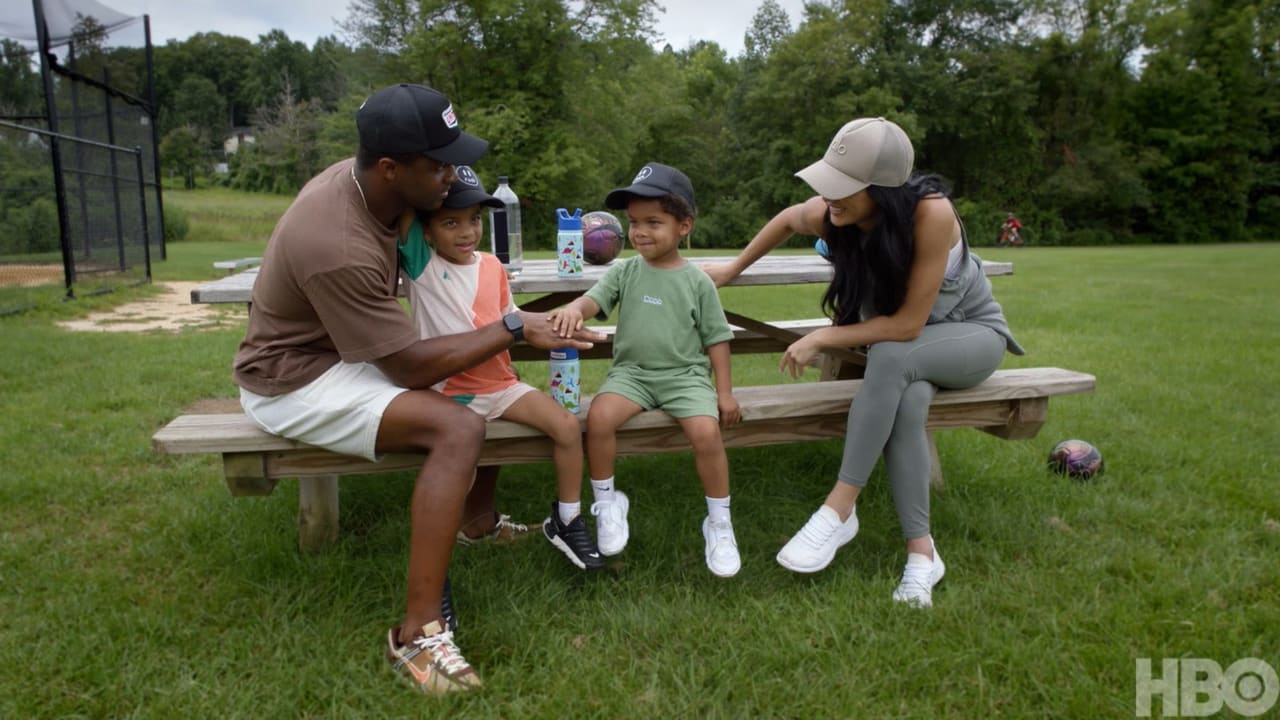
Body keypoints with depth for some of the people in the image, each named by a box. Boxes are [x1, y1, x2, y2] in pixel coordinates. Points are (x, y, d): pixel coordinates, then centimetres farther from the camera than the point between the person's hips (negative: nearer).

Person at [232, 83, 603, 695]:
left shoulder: (366, 178, -8)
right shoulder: (337, 247, -34)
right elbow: (411, 368, -29)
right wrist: (513, 330, -23)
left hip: (346, 348, 9)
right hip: (295, 378, -9)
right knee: (458, 429, -29)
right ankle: (418, 634, -23)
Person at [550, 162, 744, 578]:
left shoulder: (697, 281, 0)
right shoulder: (625, 271, 5)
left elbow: (716, 338, 4)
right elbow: (595, 298, -11)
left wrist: (724, 392, 0)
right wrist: (574, 309, -36)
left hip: (685, 375, -1)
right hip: (632, 371, 2)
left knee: (706, 432, -25)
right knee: (599, 417, -26)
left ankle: (719, 523, -3)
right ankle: (607, 503, -2)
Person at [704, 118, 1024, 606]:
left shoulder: (931, 214, -34)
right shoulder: (827, 214, -20)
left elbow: (908, 324, -31)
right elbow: (788, 219, 6)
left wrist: (823, 338, -29)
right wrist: (733, 268, 11)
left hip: (973, 333, -3)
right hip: (906, 352, 3)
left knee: (892, 356, -37)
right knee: (905, 401, -34)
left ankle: (840, 510, -31)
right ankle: (921, 549, -26)